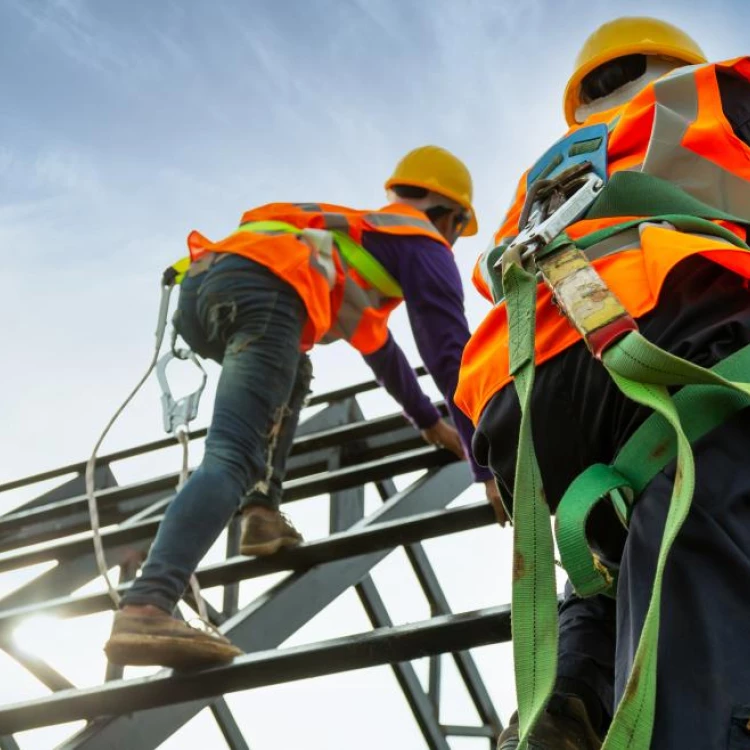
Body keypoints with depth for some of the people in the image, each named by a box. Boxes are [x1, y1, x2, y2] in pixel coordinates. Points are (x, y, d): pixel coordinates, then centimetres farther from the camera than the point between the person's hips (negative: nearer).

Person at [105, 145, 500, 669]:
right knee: (232, 458, -20)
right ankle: (147, 607, -40)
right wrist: (489, 465, 13)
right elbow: (452, 355, 10)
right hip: (262, 290, -8)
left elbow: (378, 345, 55)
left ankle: (262, 511, 14)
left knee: (291, 376, 35)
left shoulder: (358, 234, 43)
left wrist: (428, 420, 64)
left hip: (201, 282, 8)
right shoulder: (424, 244, 20)